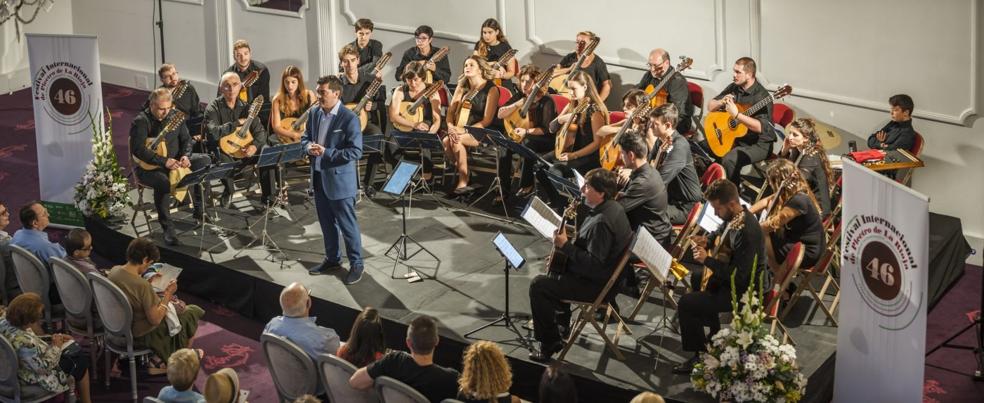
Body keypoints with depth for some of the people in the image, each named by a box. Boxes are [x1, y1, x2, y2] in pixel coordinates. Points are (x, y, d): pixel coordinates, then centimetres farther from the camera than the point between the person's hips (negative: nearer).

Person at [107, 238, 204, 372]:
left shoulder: (114, 271, -12)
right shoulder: (143, 285, -35)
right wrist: (168, 294, -18)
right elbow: (155, 319, -26)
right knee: (192, 312, 15)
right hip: (142, 335, -8)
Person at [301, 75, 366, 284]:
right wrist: (309, 148, -8)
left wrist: (326, 152, -24)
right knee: (327, 224, 19)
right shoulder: (315, 114, 5)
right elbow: (305, 137, 16)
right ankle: (332, 259, 34)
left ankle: (356, 264, 15)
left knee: (347, 225, 2)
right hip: (319, 177, 7)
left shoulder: (349, 119, -17)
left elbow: (355, 152, -20)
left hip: (340, 180, -7)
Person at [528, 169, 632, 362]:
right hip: (606, 272, 11)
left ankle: (550, 343, -2)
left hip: (597, 284, -11)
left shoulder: (602, 222, -30)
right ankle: (562, 323, 39)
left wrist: (565, 245, -25)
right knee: (555, 270, 30)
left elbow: (593, 264, -31)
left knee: (538, 285, -9)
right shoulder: (612, 207, 3)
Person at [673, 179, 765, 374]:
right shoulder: (734, 216, -5)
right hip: (734, 273, 11)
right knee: (696, 277, 35)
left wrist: (707, 260, -28)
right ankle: (714, 333, 49)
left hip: (745, 290, -11)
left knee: (686, 303, -17)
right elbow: (722, 232, 21)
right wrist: (707, 240, 0)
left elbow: (737, 277, -34)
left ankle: (700, 356, -3)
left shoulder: (746, 232, -34)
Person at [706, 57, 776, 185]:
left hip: (759, 144, -8)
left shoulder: (761, 96, -21)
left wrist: (736, 115, -36)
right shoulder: (733, 88, 3)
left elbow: (761, 127, -31)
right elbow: (710, 107, 10)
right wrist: (722, 102, -13)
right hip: (732, 137, 8)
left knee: (730, 160, -33)